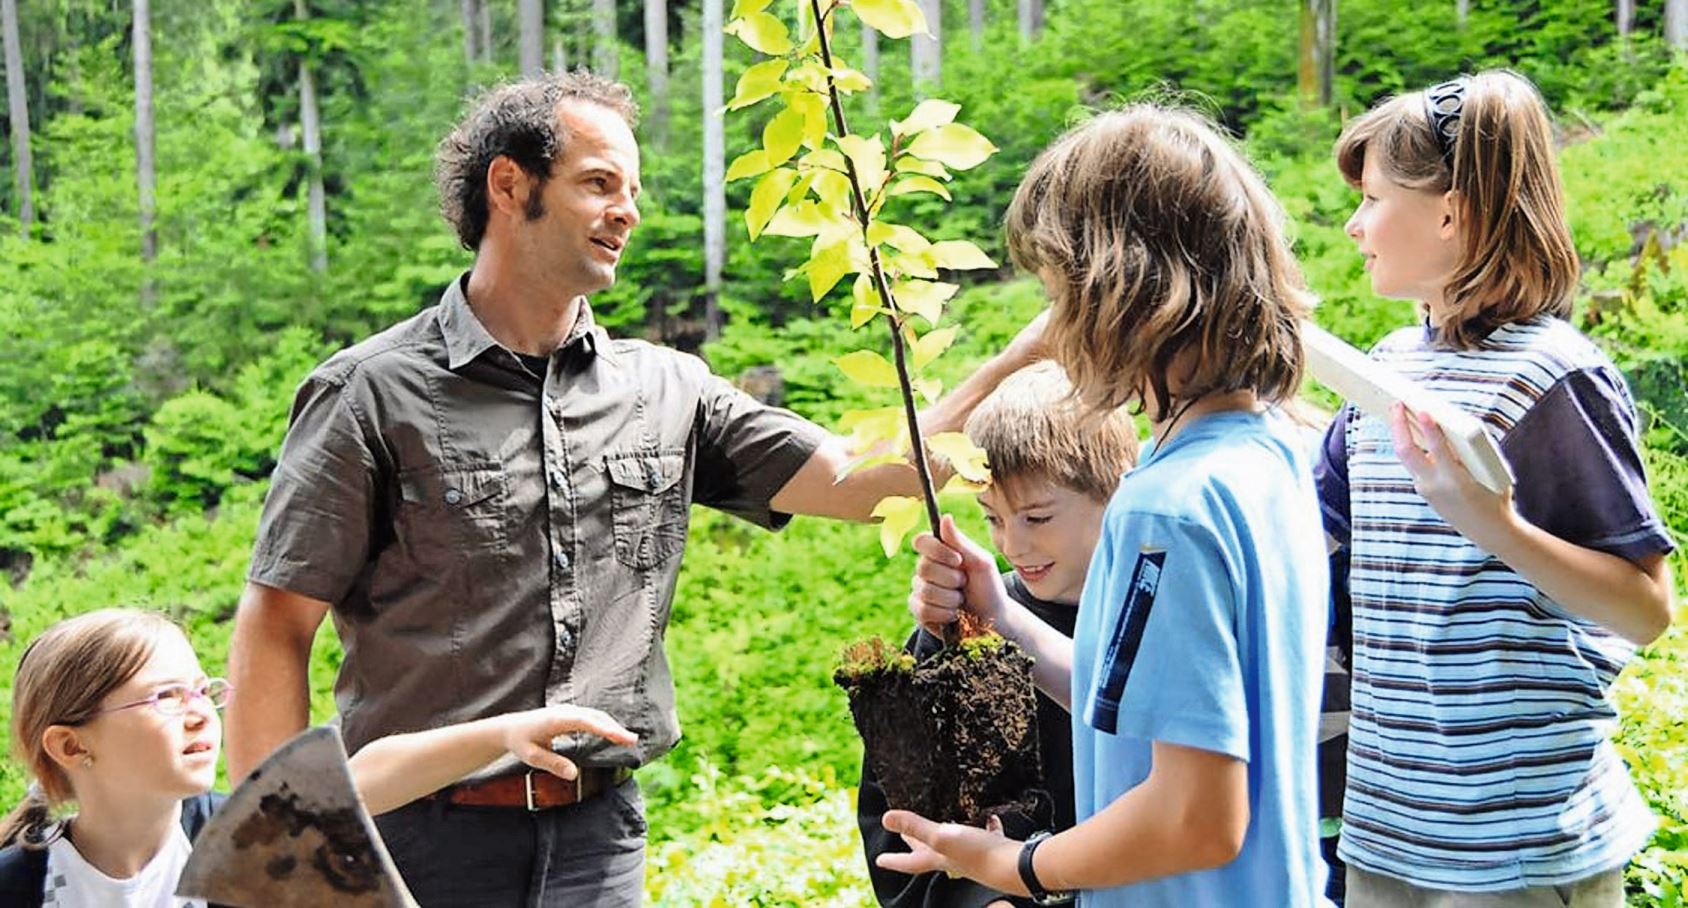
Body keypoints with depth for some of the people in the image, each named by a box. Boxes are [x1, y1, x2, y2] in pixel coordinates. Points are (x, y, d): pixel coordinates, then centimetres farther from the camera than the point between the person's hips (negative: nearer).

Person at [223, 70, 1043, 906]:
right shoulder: (373, 393, -6)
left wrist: (1029, 353, -6)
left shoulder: (666, 392, 7)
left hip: (601, 836, 4)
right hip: (427, 837, -4)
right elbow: (274, 632, -7)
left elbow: (860, 481, 1)